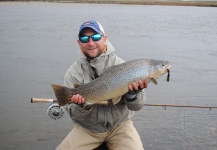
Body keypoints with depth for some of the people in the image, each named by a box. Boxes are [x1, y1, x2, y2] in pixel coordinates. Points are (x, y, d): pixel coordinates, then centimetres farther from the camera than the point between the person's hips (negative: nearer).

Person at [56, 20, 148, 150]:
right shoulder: (73, 73, -6)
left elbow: (136, 106, -11)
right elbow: (74, 114, -7)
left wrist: (133, 94, -32)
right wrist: (82, 106, -29)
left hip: (119, 125, -1)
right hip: (87, 128, 2)